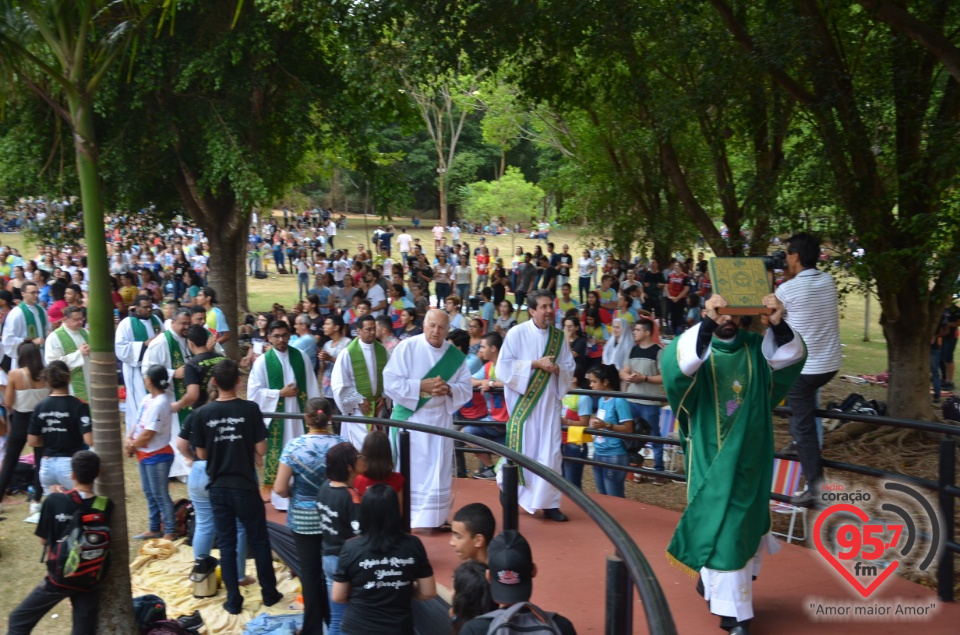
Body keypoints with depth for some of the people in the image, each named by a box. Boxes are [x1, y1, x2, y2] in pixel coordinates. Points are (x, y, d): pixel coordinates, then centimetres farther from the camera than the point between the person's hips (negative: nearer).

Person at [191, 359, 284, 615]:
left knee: (226, 544, 10)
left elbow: (201, 453, 2)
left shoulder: (203, 413, -5)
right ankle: (269, 594, 21)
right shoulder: (250, 408, -10)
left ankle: (233, 601, 14)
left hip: (218, 487, 2)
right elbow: (261, 449, -8)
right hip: (244, 485, -2)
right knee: (259, 541, 12)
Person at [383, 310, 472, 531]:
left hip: (440, 419, 4)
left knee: (438, 470, 6)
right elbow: (390, 382, -14)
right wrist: (422, 385, -21)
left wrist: (448, 389, -17)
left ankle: (434, 518, 16)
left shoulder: (455, 355, 3)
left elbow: (467, 389, 3)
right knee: (409, 470, 0)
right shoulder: (406, 347, -9)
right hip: (409, 418, -3)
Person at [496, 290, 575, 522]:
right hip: (523, 402, -3)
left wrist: (557, 368, -14)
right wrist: (535, 364, -17)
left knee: (550, 452, 0)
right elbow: (504, 366, -11)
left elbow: (570, 369, 8)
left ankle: (549, 503, 7)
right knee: (522, 450, 3)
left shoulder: (558, 336, 6)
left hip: (549, 402, 4)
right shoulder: (517, 333, -7)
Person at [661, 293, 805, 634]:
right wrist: (706, 323, -44)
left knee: (743, 527, 13)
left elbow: (790, 356, -15)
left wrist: (779, 325, -35)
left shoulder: (756, 348, 3)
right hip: (711, 459, -3)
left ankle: (713, 583, 38)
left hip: (748, 459, 3)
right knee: (718, 529, -2)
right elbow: (675, 362, -29)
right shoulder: (700, 349, -6)